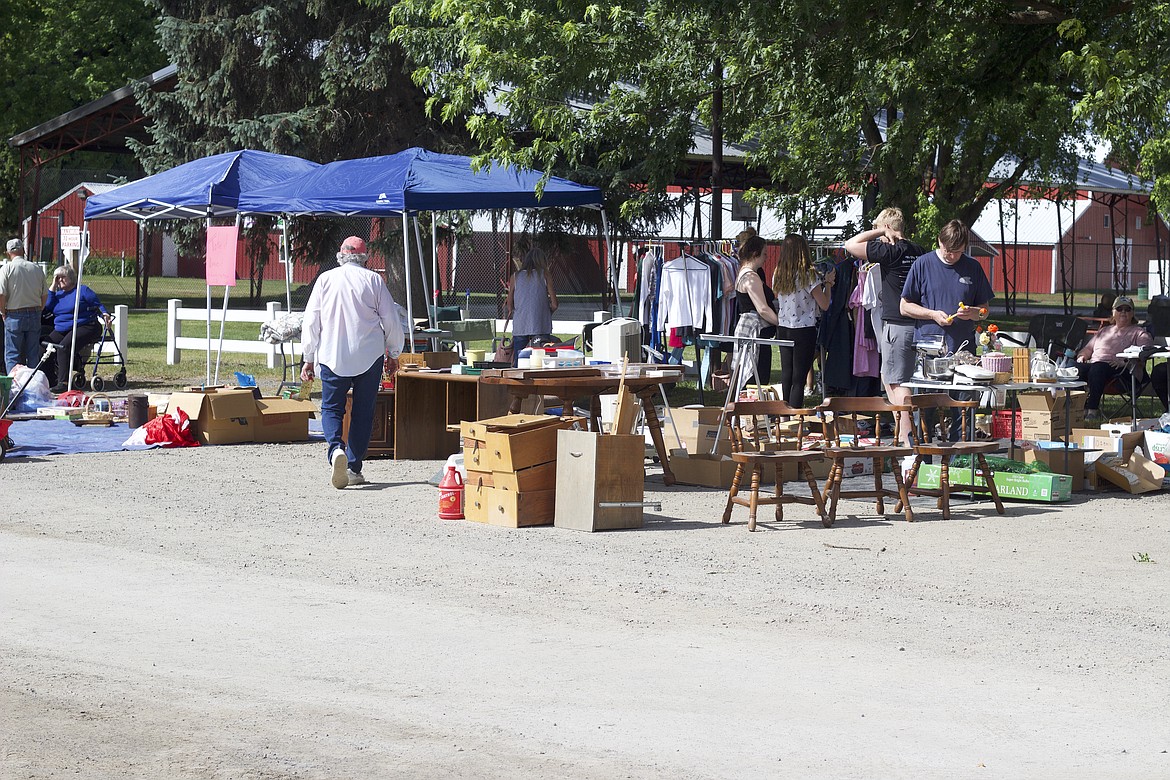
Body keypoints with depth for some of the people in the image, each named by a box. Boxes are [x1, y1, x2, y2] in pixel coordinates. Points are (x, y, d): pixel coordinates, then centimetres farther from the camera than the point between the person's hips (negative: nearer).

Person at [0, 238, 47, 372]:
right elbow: (44, 296, 8)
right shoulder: (37, 269, 5)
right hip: (34, 315, 3)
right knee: (33, 355, 9)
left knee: (12, 356, 1)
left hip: (14, 316, -3)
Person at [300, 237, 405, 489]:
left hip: (332, 356, 0)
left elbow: (311, 321, 5)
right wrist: (393, 354, 16)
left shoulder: (325, 279, 4)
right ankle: (354, 468, 7)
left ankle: (335, 449, -22)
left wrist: (309, 359, 12)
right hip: (369, 355, 0)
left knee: (331, 408, 6)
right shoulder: (373, 280, 2)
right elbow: (391, 320, 4)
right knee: (363, 412, 8)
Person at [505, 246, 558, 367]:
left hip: (519, 327, 2)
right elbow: (554, 305, -1)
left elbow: (509, 307, 6)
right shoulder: (545, 275, 1)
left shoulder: (515, 277, 6)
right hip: (541, 327, -2)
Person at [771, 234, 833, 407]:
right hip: (804, 330, -5)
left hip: (783, 328, 5)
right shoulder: (808, 275, -13)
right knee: (799, 378, -3)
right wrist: (828, 283, 6)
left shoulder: (777, 274, 2)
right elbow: (824, 304, -10)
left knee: (786, 375, 12)